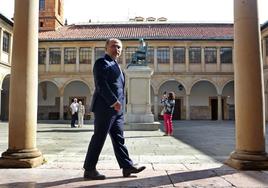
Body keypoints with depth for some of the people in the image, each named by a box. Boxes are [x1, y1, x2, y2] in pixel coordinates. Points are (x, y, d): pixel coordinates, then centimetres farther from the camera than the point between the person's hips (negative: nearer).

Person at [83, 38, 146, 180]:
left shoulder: (115, 65, 22)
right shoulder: (102, 63, -6)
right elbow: (101, 85, -17)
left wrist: (118, 103, 15)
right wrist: (114, 102, -21)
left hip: (117, 109, 9)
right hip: (105, 107, -9)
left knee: (118, 138, 11)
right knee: (99, 138, -3)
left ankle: (127, 166, 18)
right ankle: (89, 170, 7)